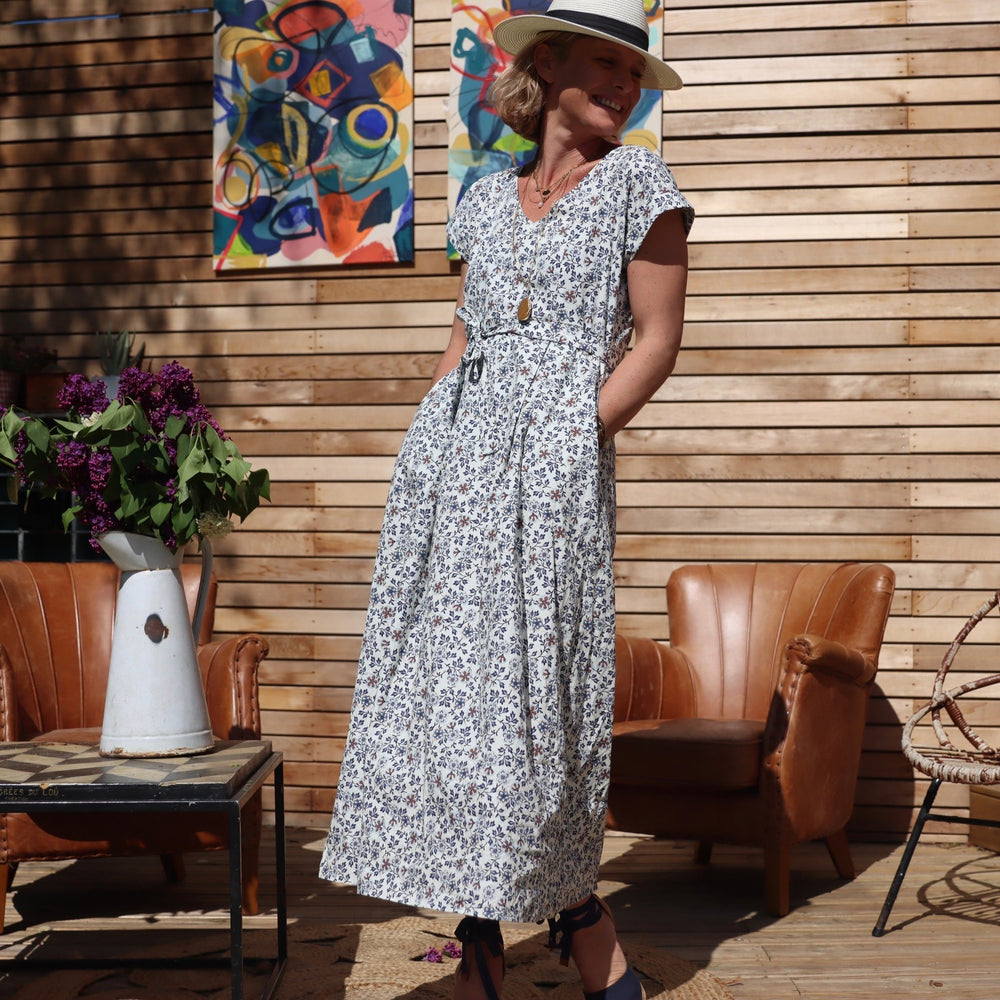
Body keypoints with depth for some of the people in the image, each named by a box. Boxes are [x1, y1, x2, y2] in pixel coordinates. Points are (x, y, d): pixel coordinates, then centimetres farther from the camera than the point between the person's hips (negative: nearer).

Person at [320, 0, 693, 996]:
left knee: (530, 699, -6)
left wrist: (579, 434, -10)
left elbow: (655, 343, 0)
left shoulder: (636, 181, 5)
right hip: (451, 459, 5)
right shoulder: (488, 198, 17)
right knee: (446, 686, 3)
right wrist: (425, 449, 9)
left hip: (555, 464, -5)